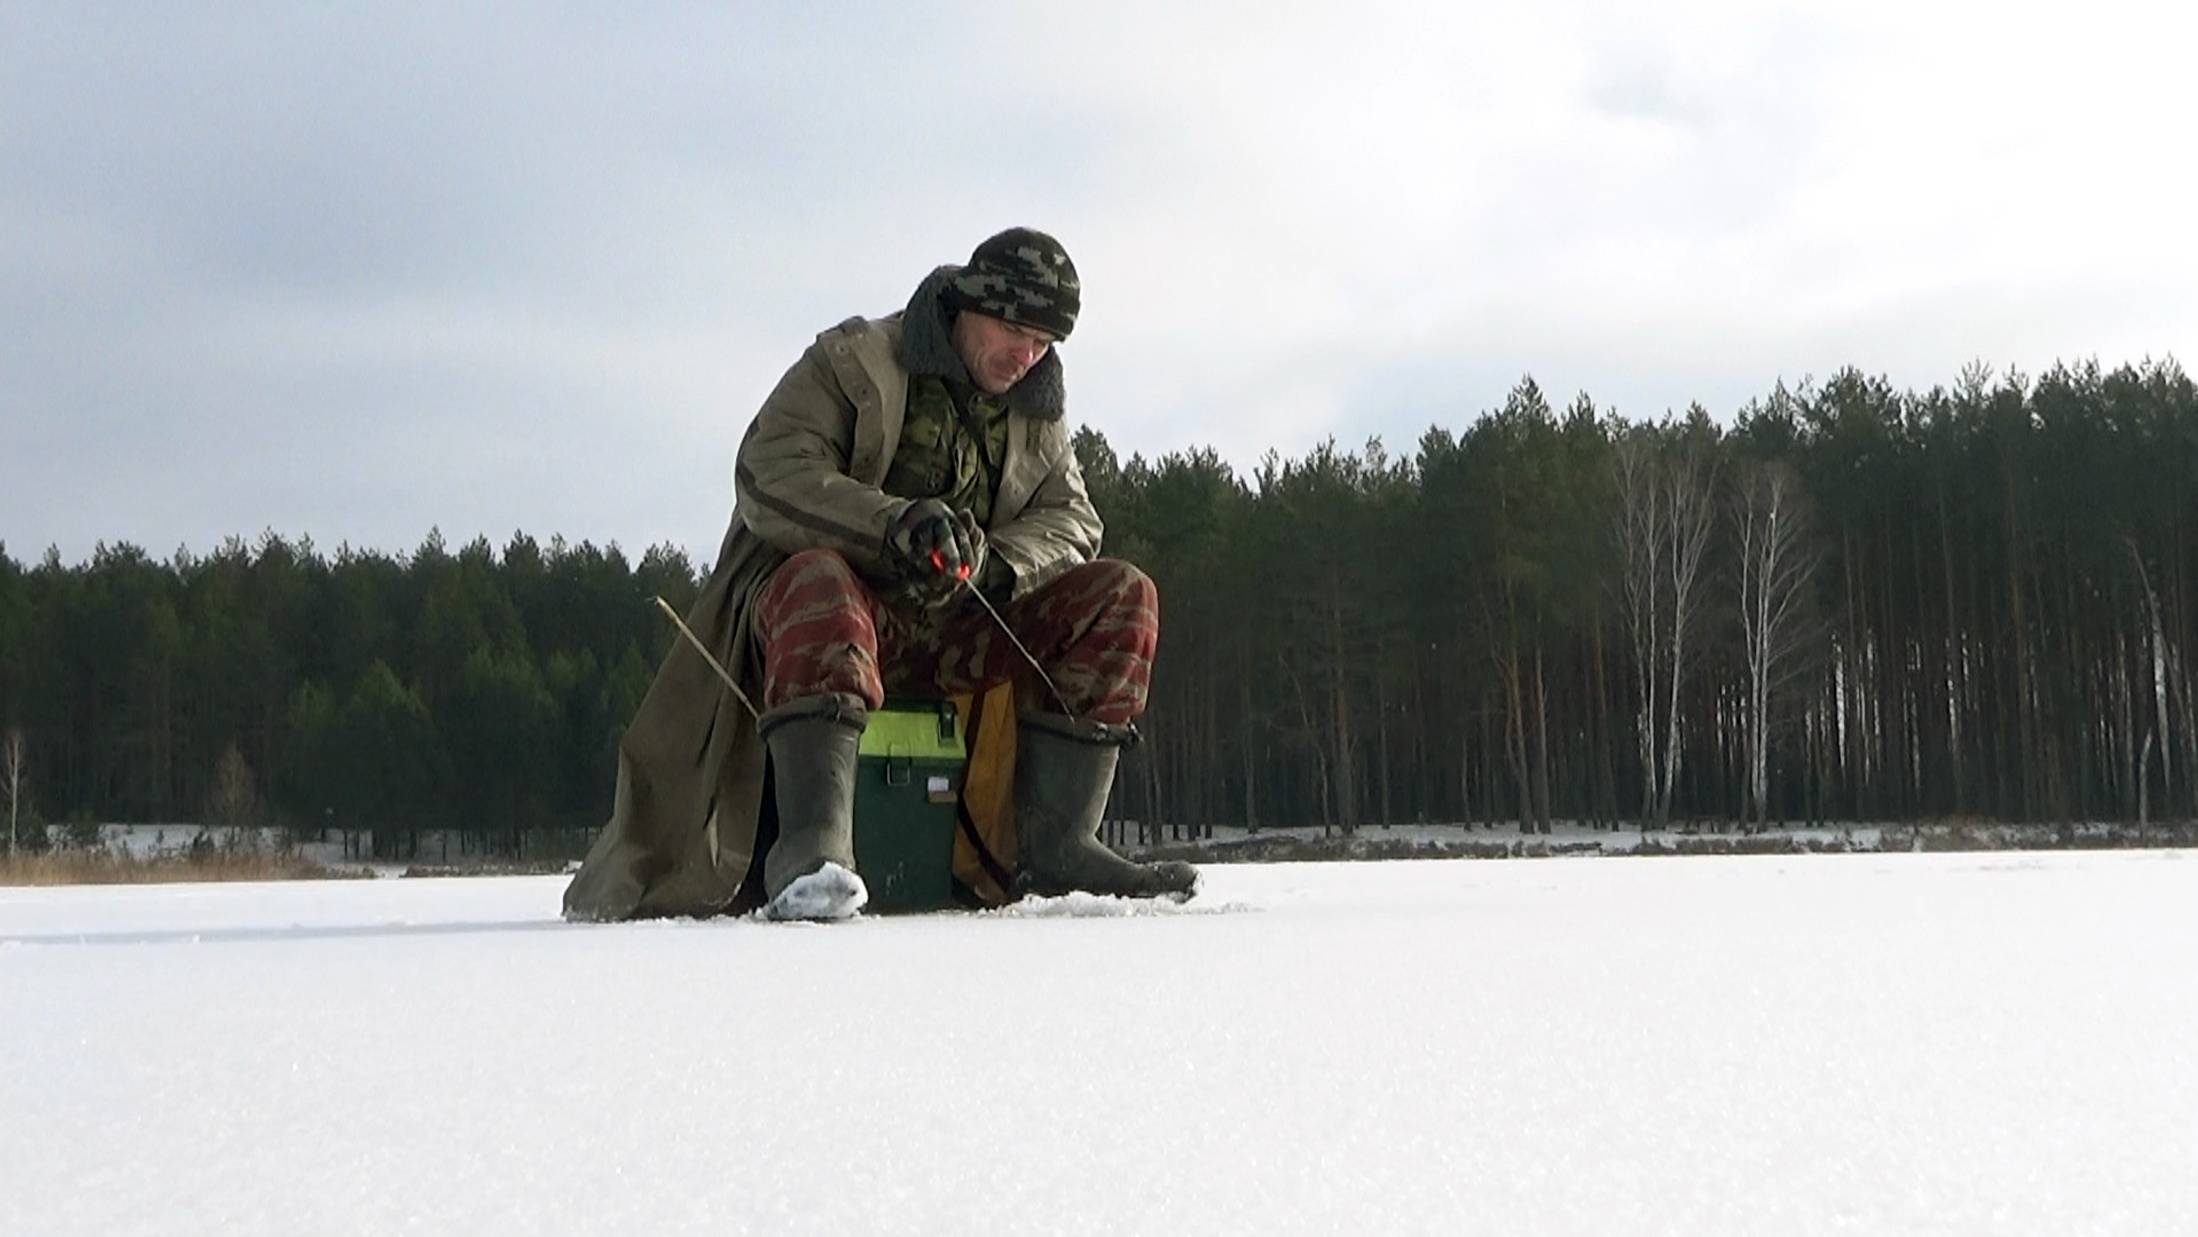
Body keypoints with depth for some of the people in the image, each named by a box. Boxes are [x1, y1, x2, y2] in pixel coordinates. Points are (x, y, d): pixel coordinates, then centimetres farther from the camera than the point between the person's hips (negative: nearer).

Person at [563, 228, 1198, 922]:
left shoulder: (1039, 413, 15)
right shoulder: (852, 362, -4)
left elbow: (1070, 519, 8)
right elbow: (767, 478, -15)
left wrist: (995, 565, -16)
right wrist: (893, 524, -31)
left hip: (962, 631, 6)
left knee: (1121, 596, -11)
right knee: (819, 582, -40)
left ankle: (1053, 844, -21)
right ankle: (814, 842, -55)